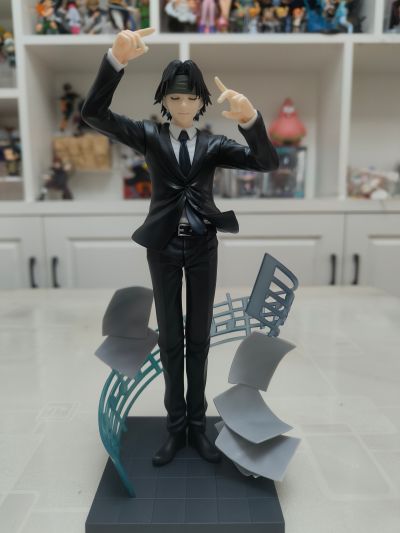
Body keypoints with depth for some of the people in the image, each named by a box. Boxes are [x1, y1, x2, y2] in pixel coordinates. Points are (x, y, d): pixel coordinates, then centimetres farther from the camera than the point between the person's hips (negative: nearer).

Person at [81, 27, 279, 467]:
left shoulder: (214, 144, 3)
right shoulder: (149, 136, 1)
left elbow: (268, 162, -12)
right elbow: (93, 113, -13)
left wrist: (250, 118, -31)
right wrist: (116, 59, -29)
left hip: (203, 247, 1)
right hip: (163, 247, -1)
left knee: (199, 337, 9)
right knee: (170, 338, 7)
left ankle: (197, 425, 25)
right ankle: (175, 426, 24)